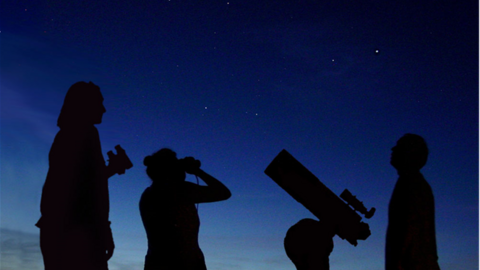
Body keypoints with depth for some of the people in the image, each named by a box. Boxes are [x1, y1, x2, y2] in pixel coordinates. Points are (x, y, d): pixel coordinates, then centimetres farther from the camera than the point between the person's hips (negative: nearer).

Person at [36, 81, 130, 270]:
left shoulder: (65, 135, 21)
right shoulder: (85, 133, -6)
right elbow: (92, 185, -15)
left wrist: (109, 169, 37)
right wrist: (104, 229, -16)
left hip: (57, 227, 9)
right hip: (76, 228, -9)